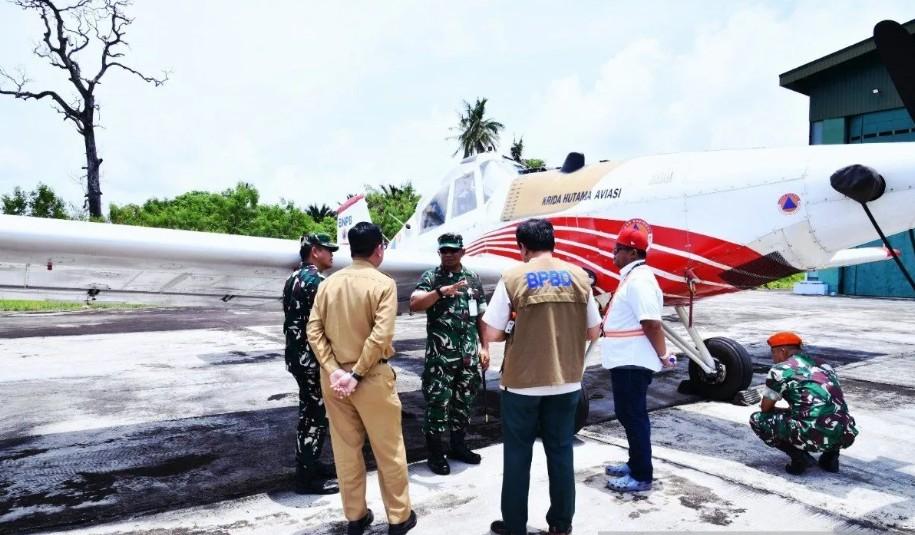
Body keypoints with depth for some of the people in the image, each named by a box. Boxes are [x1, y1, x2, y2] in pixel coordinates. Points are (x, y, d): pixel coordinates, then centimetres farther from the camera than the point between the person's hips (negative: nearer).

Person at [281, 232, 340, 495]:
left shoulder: (293, 279, 12)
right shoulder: (317, 281, -18)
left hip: (297, 355, 10)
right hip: (314, 360, -10)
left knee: (309, 413, 19)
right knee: (316, 417, 0)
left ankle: (309, 464, 31)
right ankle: (307, 478, 9)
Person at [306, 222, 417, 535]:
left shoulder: (328, 283, 3)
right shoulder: (383, 283, -11)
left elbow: (314, 332, -3)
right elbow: (381, 336, -20)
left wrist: (335, 371, -8)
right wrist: (357, 374, -14)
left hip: (333, 377, 5)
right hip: (372, 377, -4)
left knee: (345, 450, 15)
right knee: (389, 451, 11)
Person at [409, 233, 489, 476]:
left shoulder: (473, 278, 10)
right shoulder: (431, 277, -2)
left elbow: (481, 316, 14)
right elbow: (414, 303, -19)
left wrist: (485, 347, 10)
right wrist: (441, 291, -31)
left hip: (470, 354, 5)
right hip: (440, 355, -4)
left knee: (464, 400, 14)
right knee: (438, 403, -1)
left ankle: (458, 446, 30)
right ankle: (435, 453, 12)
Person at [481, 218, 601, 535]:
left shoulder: (514, 278, -10)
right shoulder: (578, 277, 0)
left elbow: (491, 334, -11)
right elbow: (593, 332, 5)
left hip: (522, 383, -3)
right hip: (566, 382, 3)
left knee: (517, 456, 11)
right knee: (561, 453, 16)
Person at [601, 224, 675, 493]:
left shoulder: (639, 280, -19)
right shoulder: (631, 277, 13)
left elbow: (652, 322, -23)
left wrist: (662, 355, -16)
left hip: (633, 362, -10)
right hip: (626, 360, 10)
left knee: (634, 417, -1)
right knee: (629, 415, 19)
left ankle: (642, 476, 10)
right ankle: (635, 465, 32)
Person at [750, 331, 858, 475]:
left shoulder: (780, 369, 1)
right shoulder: (825, 366, 21)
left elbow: (765, 408, 11)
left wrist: (785, 411, 32)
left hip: (814, 437, -7)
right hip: (845, 437, 7)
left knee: (757, 419, 11)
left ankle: (799, 457, 0)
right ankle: (831, 455, 16)